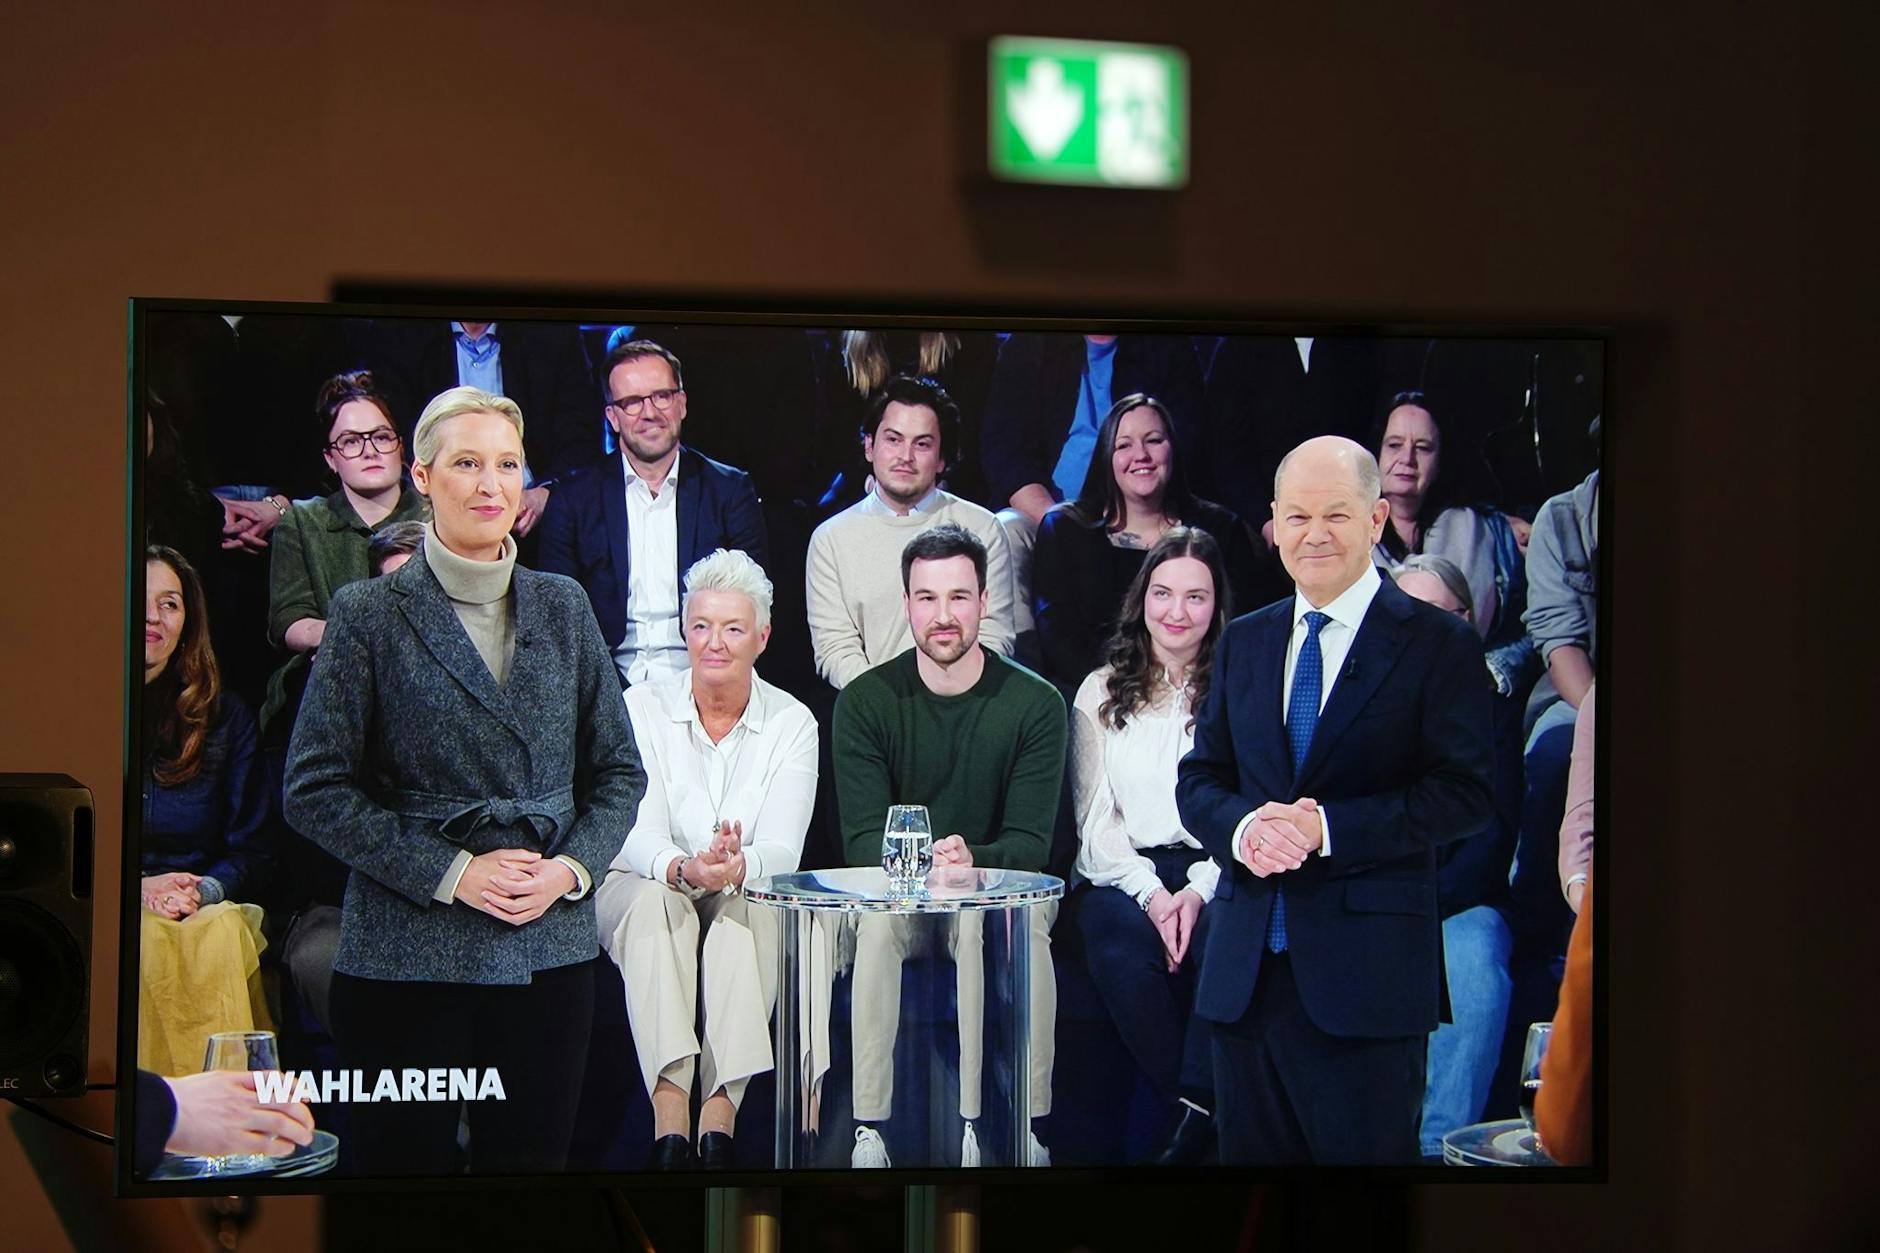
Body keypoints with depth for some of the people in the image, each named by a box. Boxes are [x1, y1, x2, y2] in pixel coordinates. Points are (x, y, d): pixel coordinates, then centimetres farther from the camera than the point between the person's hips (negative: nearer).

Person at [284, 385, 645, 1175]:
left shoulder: (563, 607, 11)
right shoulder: (369, 614, -1)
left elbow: (619, 771, 15)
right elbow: (315, 789, -5)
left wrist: (572, 868, -4)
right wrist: (450, 873, -12)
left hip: (549, 953, 3)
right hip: (406, 954, -3)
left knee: (533, 1158, 7)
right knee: (403, 1162, 3)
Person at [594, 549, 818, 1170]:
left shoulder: (791, 722, -1)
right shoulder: (641, 707, -2)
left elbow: (783, 850, -12)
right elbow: (635, 834, -14)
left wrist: (737, 867, -37)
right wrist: (683, 869, -38)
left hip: (747, 904, 0)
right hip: (640, 891, 0)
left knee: (745, 903, -34)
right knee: (656, 899, -34)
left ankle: (721, 1110, -44)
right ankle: (669, 1116, -47)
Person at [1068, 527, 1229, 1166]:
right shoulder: (1101, 693, 15)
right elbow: (1096, 819, 8)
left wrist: (1199, 891, -14)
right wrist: (1151, 893, -10)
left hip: (1212, 875, -1)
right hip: (1122, 875, 1)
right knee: (1126, 949, -34)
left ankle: (1194, 1113, -27)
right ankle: (1193, 1115, -23)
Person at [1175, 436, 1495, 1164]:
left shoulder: (1438, 644, -3)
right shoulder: (1243, 642, 14)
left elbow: (1467, 795, -10)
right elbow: (1198, 779, 13)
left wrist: (1328, 828, -19)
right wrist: (1241, 828, -10)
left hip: (1366, 968, -5)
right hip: (1248, 967, 5)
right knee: (1251, 1155, 11)